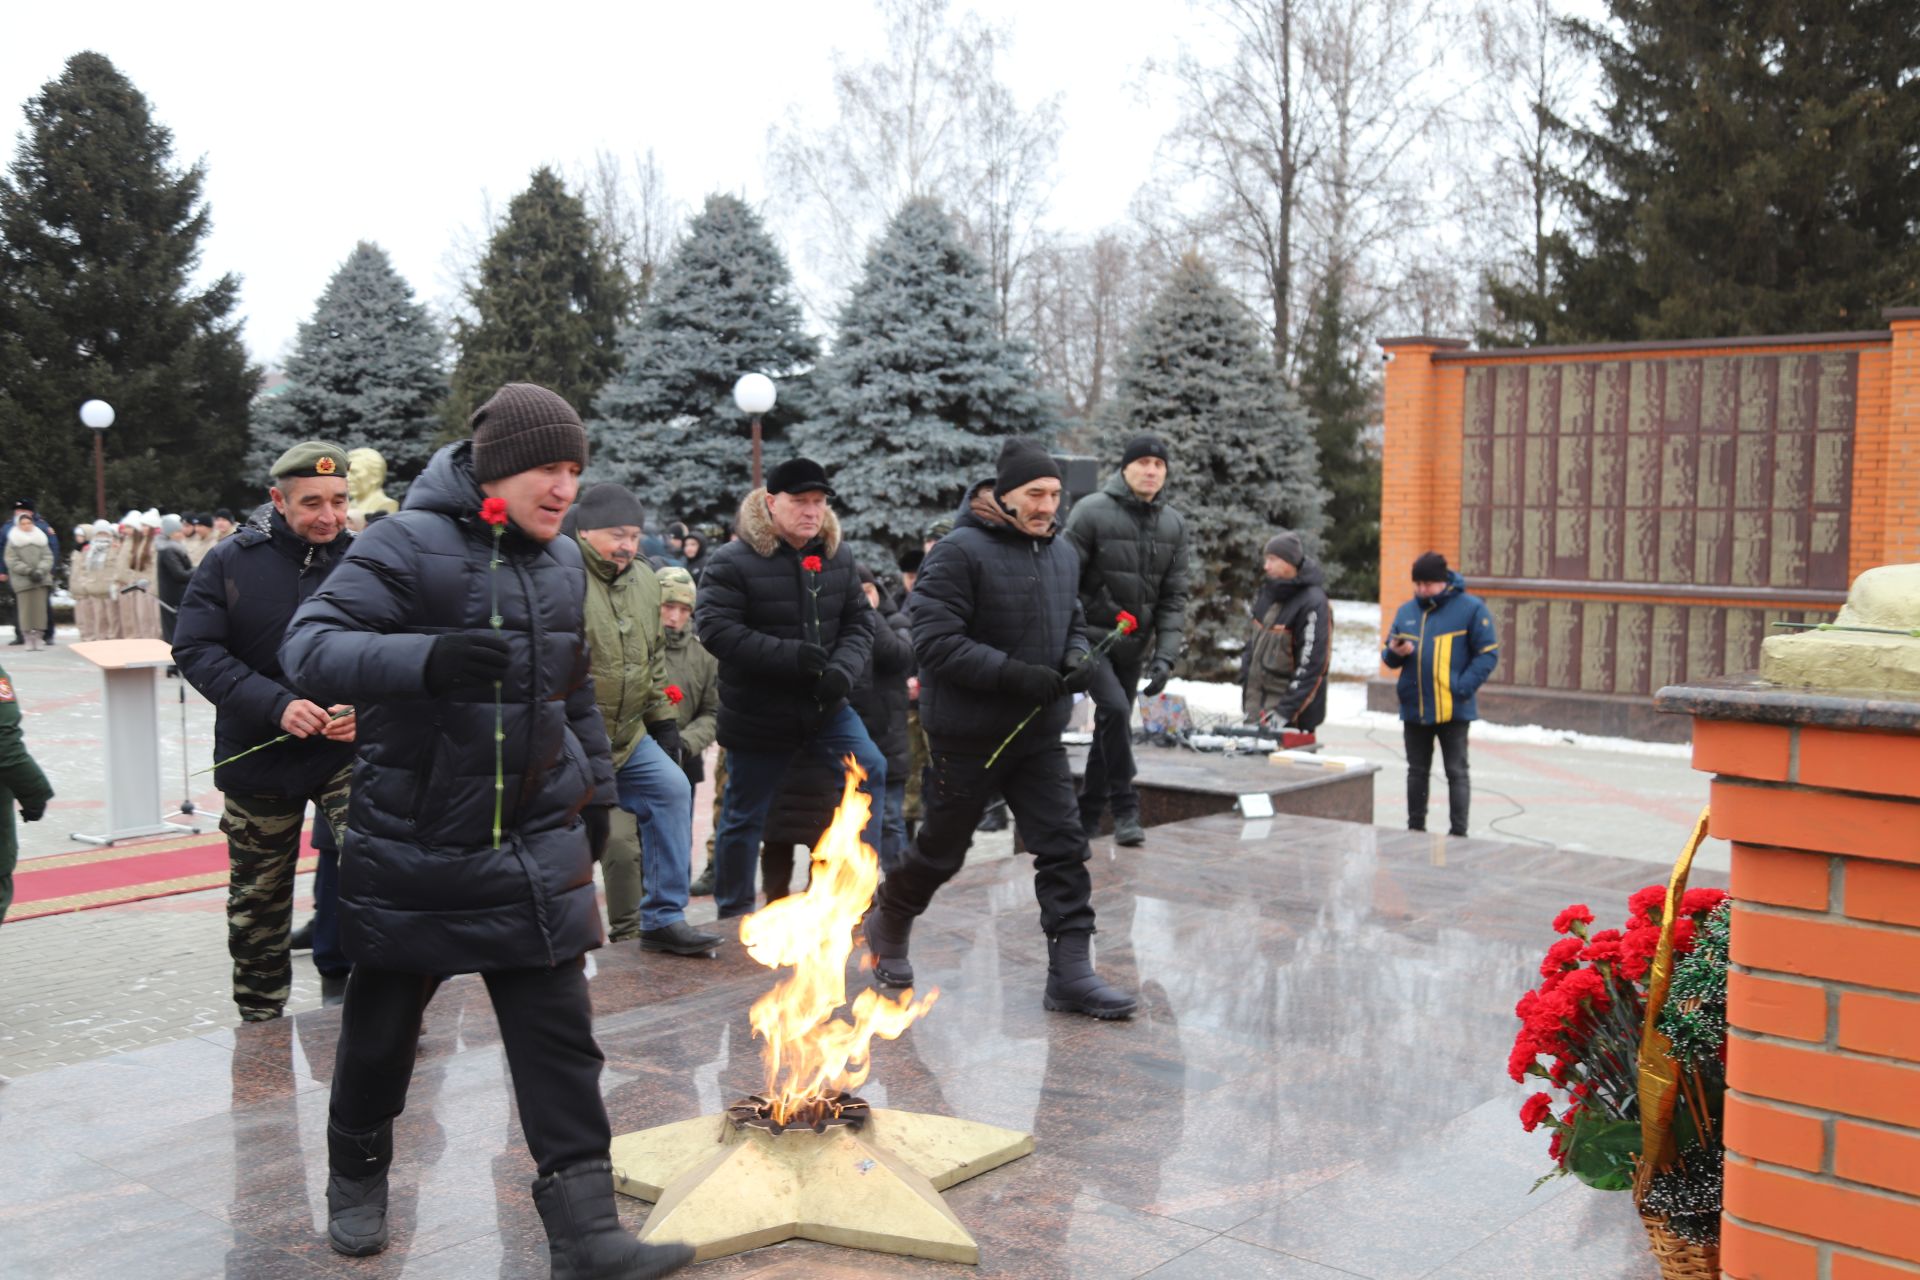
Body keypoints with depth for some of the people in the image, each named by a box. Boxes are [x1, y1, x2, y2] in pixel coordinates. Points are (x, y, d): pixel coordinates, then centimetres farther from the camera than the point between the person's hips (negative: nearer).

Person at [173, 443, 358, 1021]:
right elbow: (195, 648, -10)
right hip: (258, 755, 2)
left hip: (349, 751, -1)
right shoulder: (231, 562, -5)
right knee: (258, 896, 16)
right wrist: (276, 705, -22)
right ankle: (259, 1017, 35)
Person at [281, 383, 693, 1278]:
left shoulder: (564, 562, 7)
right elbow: (309, 647, -22)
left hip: (540, 849, 4)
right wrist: (425, 659, -39)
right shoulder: (409, 545, -13)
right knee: (383, 1020, 15)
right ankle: (357, 1171, 40)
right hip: (414, 847, -4)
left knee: (560, 1035, 0)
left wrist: (595, 787, 20)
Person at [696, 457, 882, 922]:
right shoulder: (733, 561, -14)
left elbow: (859, 621, 6)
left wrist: (843, 667, -15)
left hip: (825, 705, 5)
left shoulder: (837, 557, 3)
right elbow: (714, 628, -22)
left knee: (871, 769, -7)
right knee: (745, 815, 6)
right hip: (756, 713, -5)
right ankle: (733, 914, 22)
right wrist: (789, 655, -28)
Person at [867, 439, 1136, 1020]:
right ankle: (888, 927, 38)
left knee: (1064, 845, 0)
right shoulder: (960, 552, -17)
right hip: (969, 735, -6)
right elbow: (935, 639, -22)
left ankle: (1070, 973, 6)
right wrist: (1012, 673, -27)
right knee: (941, 848, 11)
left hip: (1038, 732, 6)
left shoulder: (1062, 552, 7)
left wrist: (1078, 656, -3)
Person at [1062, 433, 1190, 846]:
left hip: (1133, 645, 6)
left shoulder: (1174, 525, 3)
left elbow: (1174, 596, 2)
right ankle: (1125, 807, -12)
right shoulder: (1091, 512, -13)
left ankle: (1087, 816, 23)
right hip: (1090, 637, -5)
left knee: (1113, 723, 11)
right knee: (1114, 708, -23)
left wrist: (1165, 655, -9)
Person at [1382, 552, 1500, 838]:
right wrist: (1395, 652, -10)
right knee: (1417, 771, 13)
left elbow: (1488, 653, -8)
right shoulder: (1406, 611, 9)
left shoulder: (1470, 608, -6)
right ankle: (1415, 830, 22)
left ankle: (1458, 833, 5)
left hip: (1452, 709, -5)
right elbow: (1388, 655, 14)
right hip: (1413, 708, 5)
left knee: (1456, 772, 1)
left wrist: (1463, 687, -17)